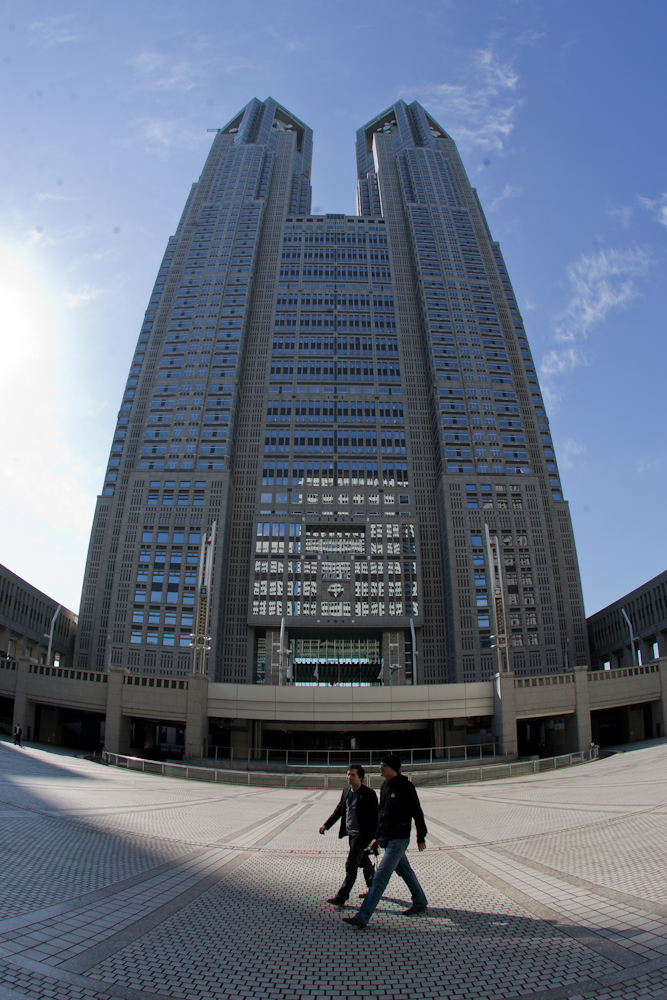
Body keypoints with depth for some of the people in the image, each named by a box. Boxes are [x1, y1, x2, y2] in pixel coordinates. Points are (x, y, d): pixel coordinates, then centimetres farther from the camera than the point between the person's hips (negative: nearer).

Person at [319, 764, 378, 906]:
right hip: (351, 834, 7)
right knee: (363, 862, 20)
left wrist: (374, 839, -19)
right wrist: (326, 825, 9)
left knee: (351, 865, -7)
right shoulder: (346, 791, 3)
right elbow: (339, 809, 14)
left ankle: (341, 897, 0)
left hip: (362, 835, -7)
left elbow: (374, 818, -15)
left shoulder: (369, 794, -18)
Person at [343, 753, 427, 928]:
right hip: (386, 840, 9)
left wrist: (421, 838, -5)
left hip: (398, 840, -9)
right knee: (405, 872, 21)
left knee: (380, 878, -10)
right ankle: (420, 903, 39)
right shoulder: (385, 787, 9)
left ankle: (362, 917, -10)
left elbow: (417, 813, -9)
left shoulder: (406, 787, -16)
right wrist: (377, 837, 19)